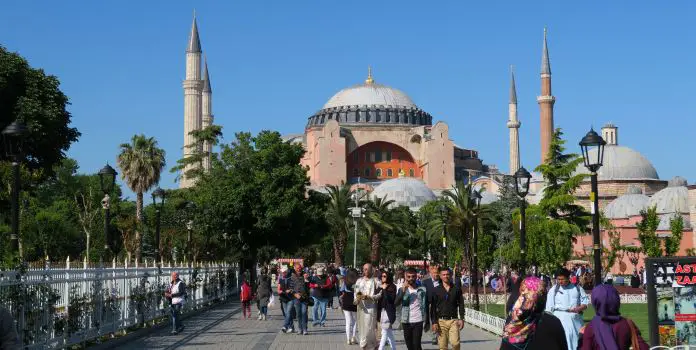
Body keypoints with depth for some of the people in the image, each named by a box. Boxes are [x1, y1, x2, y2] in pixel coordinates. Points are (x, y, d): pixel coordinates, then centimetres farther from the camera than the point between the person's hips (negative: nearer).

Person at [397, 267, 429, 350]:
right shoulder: (402, 290, 5)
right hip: (406, 322, 2)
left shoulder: (422, 290, 3)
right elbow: (397, 302, -12)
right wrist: (403, 290, -23)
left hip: (418, 321, -2)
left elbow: (426, 307, 6)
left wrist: (427, 322, 4)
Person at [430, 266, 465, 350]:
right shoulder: (436, 290, 4)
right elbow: (433, 308, 4)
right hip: (441, 321, 0)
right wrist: (434, 322, -4)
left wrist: (461, 319, 0)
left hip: (453, 320, 0)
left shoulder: (456, 288, 7)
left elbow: (461, 304, 9)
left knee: (455, 343, -15)